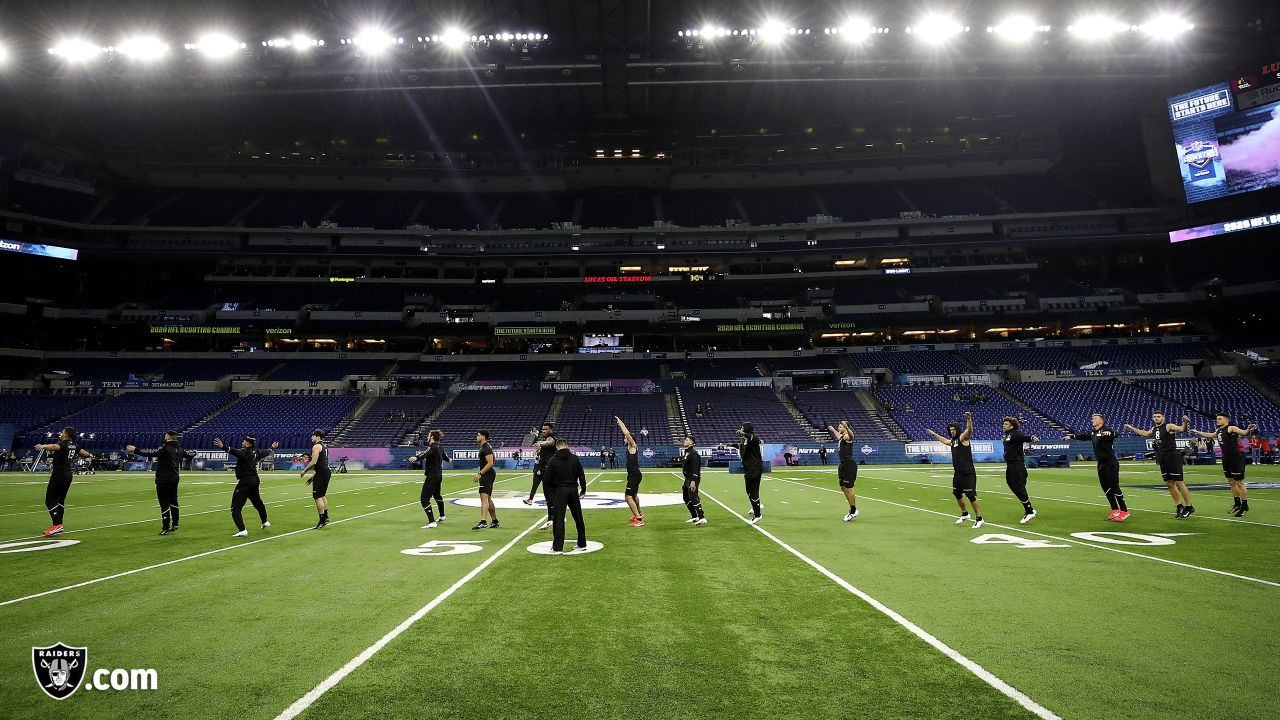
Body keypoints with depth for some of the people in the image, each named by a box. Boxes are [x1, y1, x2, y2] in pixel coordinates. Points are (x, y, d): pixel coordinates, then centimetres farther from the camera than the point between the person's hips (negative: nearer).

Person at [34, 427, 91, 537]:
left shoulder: (63, 444, -12)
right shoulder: (74, 446, 11)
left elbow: (54, 446, -37)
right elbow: (86, 454, 25)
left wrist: (43, 446, -56)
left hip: (58, 475, -8)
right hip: (68, 475, 8)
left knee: (50, 500, -6)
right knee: (60, 500, 15)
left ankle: (57, 525, -15)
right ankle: (58, 525, 19)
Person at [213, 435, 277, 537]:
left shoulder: (245, 452, -14)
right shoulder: (256, 452, 10)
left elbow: (235, 452, -36)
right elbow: (266, 452, 30)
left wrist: (223, 447, -51)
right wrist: (272, 448, 52)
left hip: (245, 481, -9)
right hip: (255, 480, 9)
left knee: (236, 507, -8)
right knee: (257, 501, 29)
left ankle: (242, 530, -20)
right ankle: (265, 522, 46)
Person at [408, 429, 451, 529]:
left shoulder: (433, 447, -16)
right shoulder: (440, 447, 11)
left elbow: (425, 453, -38)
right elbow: (444, 456, 31)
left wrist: (416, 457, -58)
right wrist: (449, 459, 55)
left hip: (432, 476, -10)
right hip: (439, 474, 10)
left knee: (424, 499, -12)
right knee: (437, 495, 30)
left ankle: (432, 522, -19)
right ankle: (442, 516, 49)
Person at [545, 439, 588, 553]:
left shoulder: (552, 460, -5)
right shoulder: (575, 458, 1)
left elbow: (547, 480, -6)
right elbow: (582, 476, 3)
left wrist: (553, 488, 14)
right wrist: (583, 490, 15)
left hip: (559, 492, -3)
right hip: (573, 490, 3)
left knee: (558, 519, -1)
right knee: (578, 518, 14)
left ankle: (558, 548, -4)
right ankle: (582, 544, 23)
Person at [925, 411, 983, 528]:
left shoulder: (963, 437, -9)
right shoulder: (952, 441, 14)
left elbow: (969, 430, -31)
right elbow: (944, 440, 38)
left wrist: (969, 419, -49)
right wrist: (933, 434, 44)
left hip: (968, 474, -9)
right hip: (957, 474, 9)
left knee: (971, 496, -6)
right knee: (957, 494, 18)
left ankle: (979, 519, 5)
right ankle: (965, 514, 36)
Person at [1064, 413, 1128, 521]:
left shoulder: (1106, 430, -13)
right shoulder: (1092, 433, 11)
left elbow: (1116, 434, -32)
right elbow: (1083, 436, 28)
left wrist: (1110, 433, -52)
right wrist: (1071, 437, 28)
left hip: (1110, 462, -8)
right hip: (1101, 463, 8)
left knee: (1114, 486, -8)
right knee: (1105, 487, 9)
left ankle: (1124, 511, 1)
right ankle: (1115, 510, 18)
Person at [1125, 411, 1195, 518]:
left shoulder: (1168, 426, -9)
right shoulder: (1154, 429, 14)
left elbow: (1182, 429, -28)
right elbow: (1145, 433, 36)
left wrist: (1185, 423, -48)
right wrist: (1131, 428, 41)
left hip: (1173, 457, -8)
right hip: (1162, 460, 8)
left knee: (1178, 483, -6)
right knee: (1169, 484, 10)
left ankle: (1189, 507, 5)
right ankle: (1180, 506, 20)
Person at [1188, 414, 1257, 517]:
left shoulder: (1231, 428, -12)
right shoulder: (1218, 431, 12)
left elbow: (1243, 432, -31)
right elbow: (1210, 435, 33)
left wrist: (1248, 430, -53)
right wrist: (1197, 432, 44)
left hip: (1236, 458, -8)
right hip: (1226, 458, 8)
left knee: (1239, 482, -1)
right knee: (1231, 482, 15)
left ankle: (1245, 506, 8)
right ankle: (1237, 504, 26)